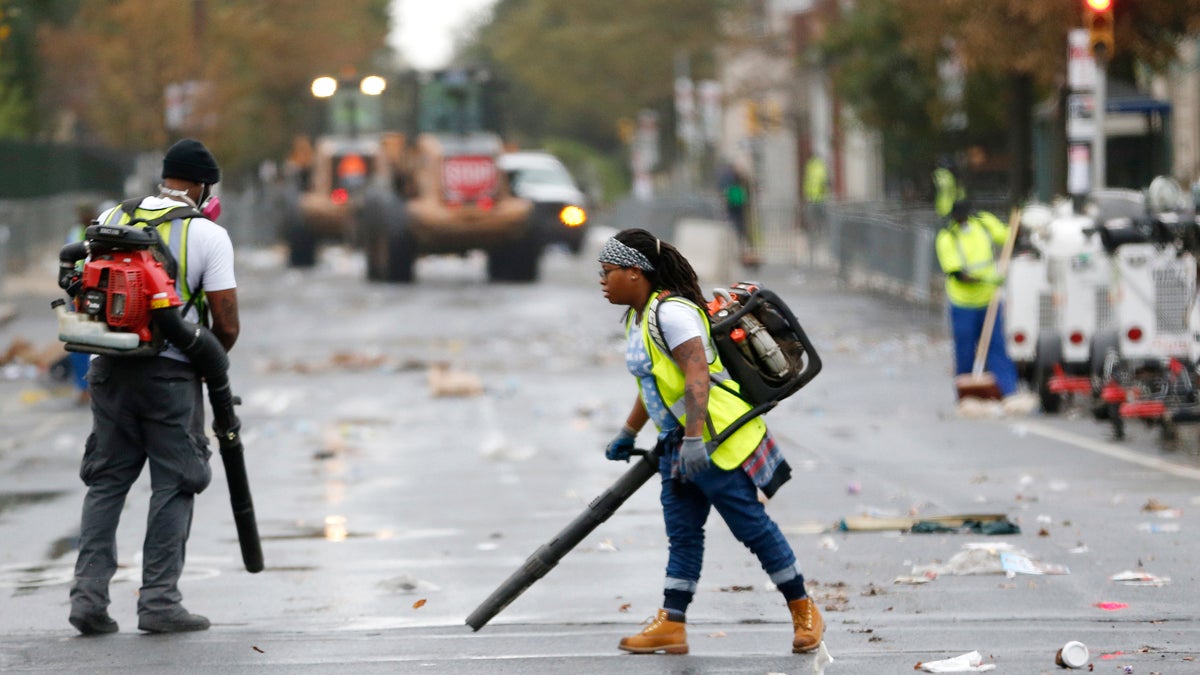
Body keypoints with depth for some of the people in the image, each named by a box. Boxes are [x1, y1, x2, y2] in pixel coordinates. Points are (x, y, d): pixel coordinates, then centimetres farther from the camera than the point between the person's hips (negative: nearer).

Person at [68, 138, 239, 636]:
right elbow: (227, 322, -6)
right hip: (171, 372, -4)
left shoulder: (110, 220, 9)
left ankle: (88, 594, 2)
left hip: (110, 369, 4)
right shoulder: (207, 235, -4)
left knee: (106, 481, 11)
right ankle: (158, 601, 2)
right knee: (174, 484, 4)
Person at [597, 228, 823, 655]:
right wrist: (628, 434, 35)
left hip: (719, 441, -10)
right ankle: (671, 626, 5)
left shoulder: (671, 313, -18)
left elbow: (697, 375, -28)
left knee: (753, 528, -3)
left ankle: (804, 613, 8)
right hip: (678, 445, 10)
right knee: (682, 535, 6)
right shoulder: (637, 319, 14)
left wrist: (695, 439, -35)